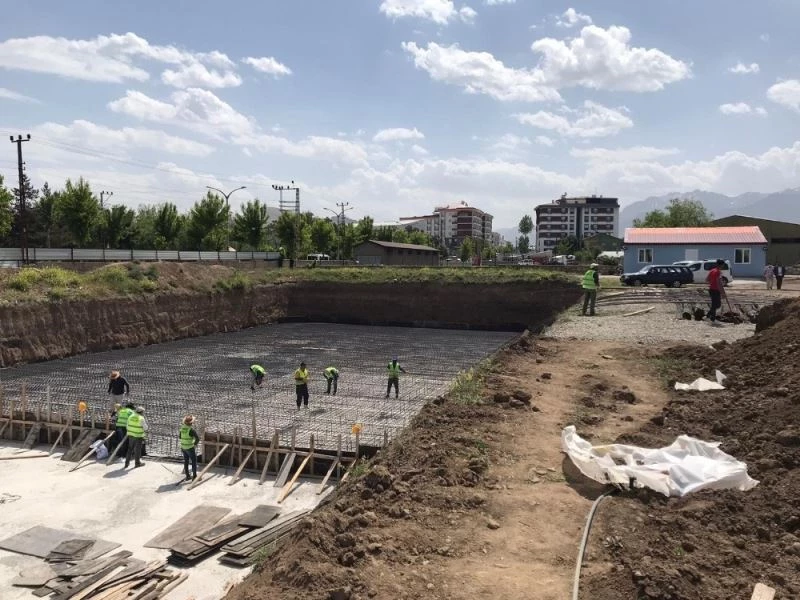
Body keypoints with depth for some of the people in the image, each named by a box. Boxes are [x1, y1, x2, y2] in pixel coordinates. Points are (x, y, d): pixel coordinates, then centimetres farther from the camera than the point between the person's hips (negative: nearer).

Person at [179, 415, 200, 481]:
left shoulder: (182, 427, -1)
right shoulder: (191, 429, -24)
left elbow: (180, 436, 15)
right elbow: (198, 438, -27)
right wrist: (195, 444, -8)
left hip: (183, 447, 7)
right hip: (190, 448, -7)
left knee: (186, 462, 14)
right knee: (194, 462, 4)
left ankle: (187, 476, 20)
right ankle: (194, 477, 7)